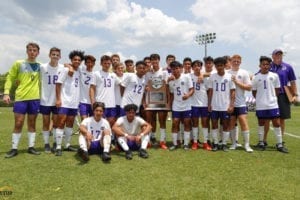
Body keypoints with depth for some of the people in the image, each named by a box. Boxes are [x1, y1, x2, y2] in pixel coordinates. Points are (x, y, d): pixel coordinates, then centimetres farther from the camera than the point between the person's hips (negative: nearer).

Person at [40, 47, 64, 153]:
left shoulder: (62, 68, -2)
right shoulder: (42, 67, -4)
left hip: (57, 100, 1)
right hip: (45, 100, 0)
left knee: (56, 122, 9)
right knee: (46, 122, 7)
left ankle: (56, 143, 22)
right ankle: (46, 144, 19)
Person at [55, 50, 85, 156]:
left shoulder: (79, 71, 13)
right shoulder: (66, 69, -5)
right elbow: (58, 84, -10)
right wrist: (58, 99, -14)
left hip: (74, 102, 6)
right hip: (64, 102, -6)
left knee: (70, 123, 11)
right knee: (61, 123, -6)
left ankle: (67, 145, 22)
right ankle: (58, 147, -2)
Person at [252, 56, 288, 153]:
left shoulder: (274, 76, 2)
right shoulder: (256, 77, -1)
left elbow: (277, 89, 9)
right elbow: (254, 91, 6)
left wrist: (272, 98, 5)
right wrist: (260, 99, 3)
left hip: (273, 104, 1)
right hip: (260, 105, -1)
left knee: (277, 123, 2)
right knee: (261, 123, 10)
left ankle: (279, 144, 11)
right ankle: (261, 142, 21)